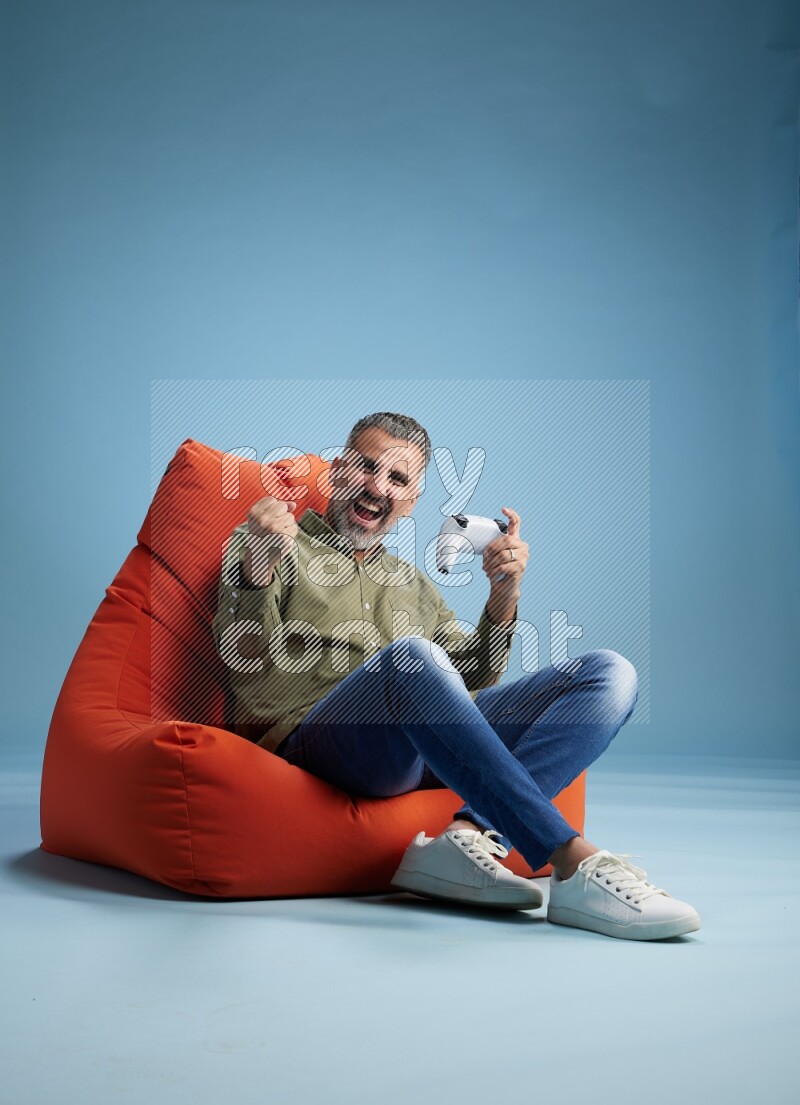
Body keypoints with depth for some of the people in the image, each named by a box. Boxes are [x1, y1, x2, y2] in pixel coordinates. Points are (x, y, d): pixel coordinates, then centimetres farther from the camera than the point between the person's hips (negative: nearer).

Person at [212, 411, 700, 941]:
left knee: (611, 673, -10)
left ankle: (470, 835, -32)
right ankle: (575, 861, -39)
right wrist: (256, 571, -19)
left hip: (429, 747, 6)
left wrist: (504, 594, 8)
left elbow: (474, 677, 24)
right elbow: (246, 662, 1)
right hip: (314, 742, -5)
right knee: (410, 656, -39)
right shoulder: (262, 543, 17)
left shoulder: (416, 587, 33)